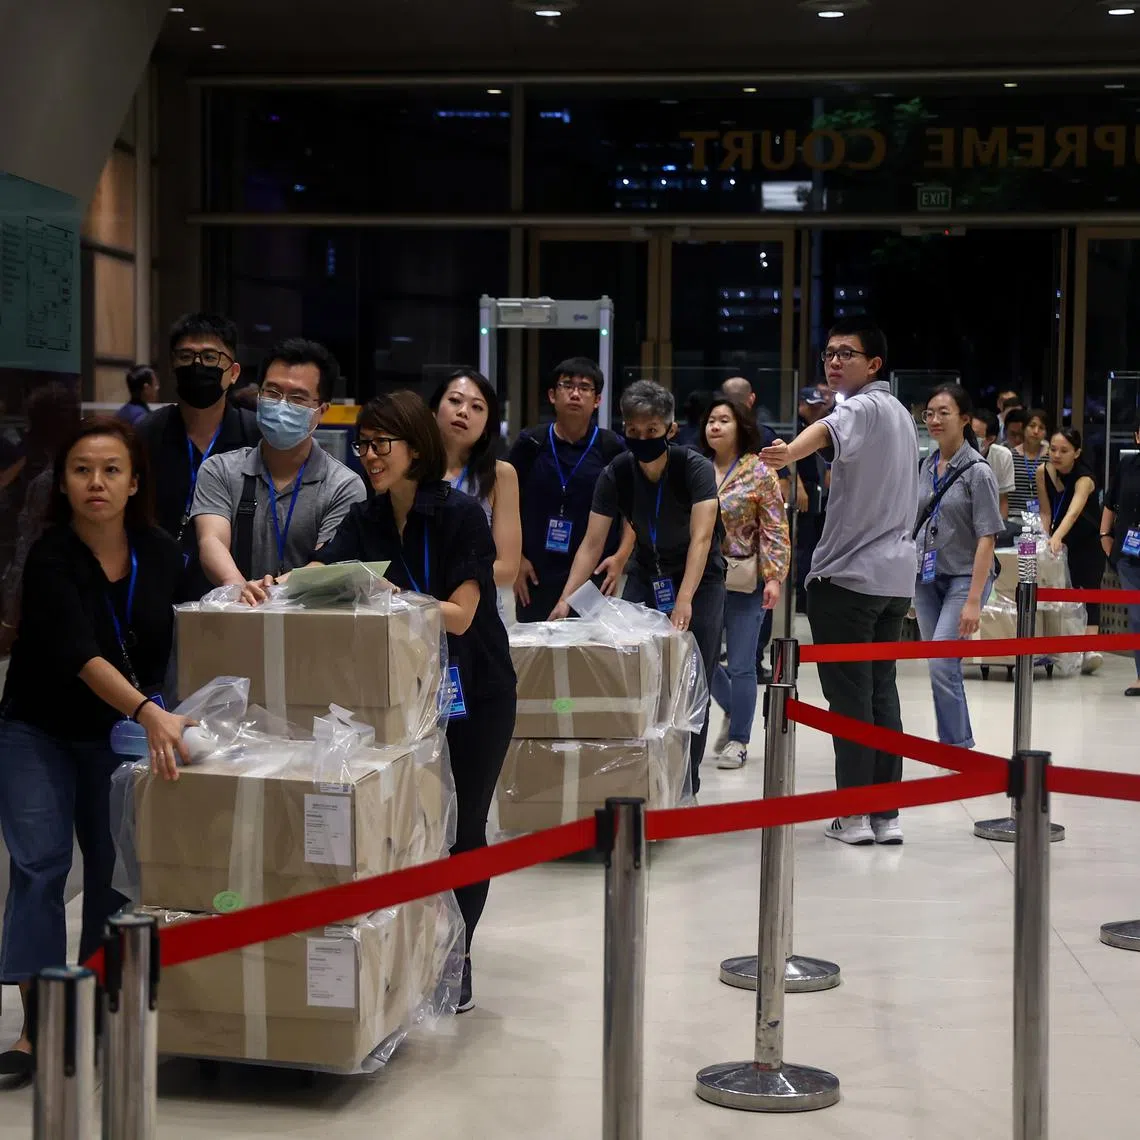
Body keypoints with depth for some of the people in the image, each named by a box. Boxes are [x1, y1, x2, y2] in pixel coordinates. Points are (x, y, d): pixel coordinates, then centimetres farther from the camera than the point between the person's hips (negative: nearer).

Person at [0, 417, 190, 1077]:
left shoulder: (160, 555, -8)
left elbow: (173, 645, 5)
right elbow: (81, 656, -34)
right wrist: (148, 714, -46)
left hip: (120, 732, 4)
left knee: (116, 867, 2)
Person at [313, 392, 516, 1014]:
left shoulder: (460, 514, -13)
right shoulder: (365, 520, 4)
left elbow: (460, 614, -19)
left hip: (473, 694, -4)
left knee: (459, 826, 3)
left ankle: (455, 957, 18)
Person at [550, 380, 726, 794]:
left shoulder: (695, 468, -22)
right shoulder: (616, 475, -13)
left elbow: (701, 537, -32)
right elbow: (592, 543, -13)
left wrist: (684, 600, -45)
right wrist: (566, 598, -26)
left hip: (698, 578, -3)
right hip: (646, 575, 3)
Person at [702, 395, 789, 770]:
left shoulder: (759, 472, -5)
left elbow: (775, 530, -7)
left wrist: (774, 577, -14)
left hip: (744, 581, -4)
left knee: (740, 665, 0)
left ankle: (737, 739, 12)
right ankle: (734, 709, 34)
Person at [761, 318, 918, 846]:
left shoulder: (863, 408, -12)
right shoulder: (900, 414, 18)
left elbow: (828, 429, -37)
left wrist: (789, 452, -57)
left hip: (848, 576, -9)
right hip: (895, 576, 9)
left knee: (850, 696, -4)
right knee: (882, 692, 11)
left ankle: (855, 813, -1)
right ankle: (887, 813, 13)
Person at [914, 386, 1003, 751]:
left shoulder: (978, 471, -11)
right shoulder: (927, 466, 7)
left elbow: (987, 539, -15)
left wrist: (973, 600, -20)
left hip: (963, 578, -6)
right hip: (926, 578, 6)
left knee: (941, 664, -15)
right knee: (941, 667, 10)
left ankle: (956, 747, -4)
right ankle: (960, 744, 21)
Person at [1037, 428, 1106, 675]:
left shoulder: (1084, 478, -25)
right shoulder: (1043, 472, -10)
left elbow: (1074, 512, -43)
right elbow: (1046, 512, -4)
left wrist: (1056, 537, -59)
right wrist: (1044, 539, -17)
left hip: (1090, 541, -5)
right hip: (1062, 543, 5)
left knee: (1088, 590, -15)